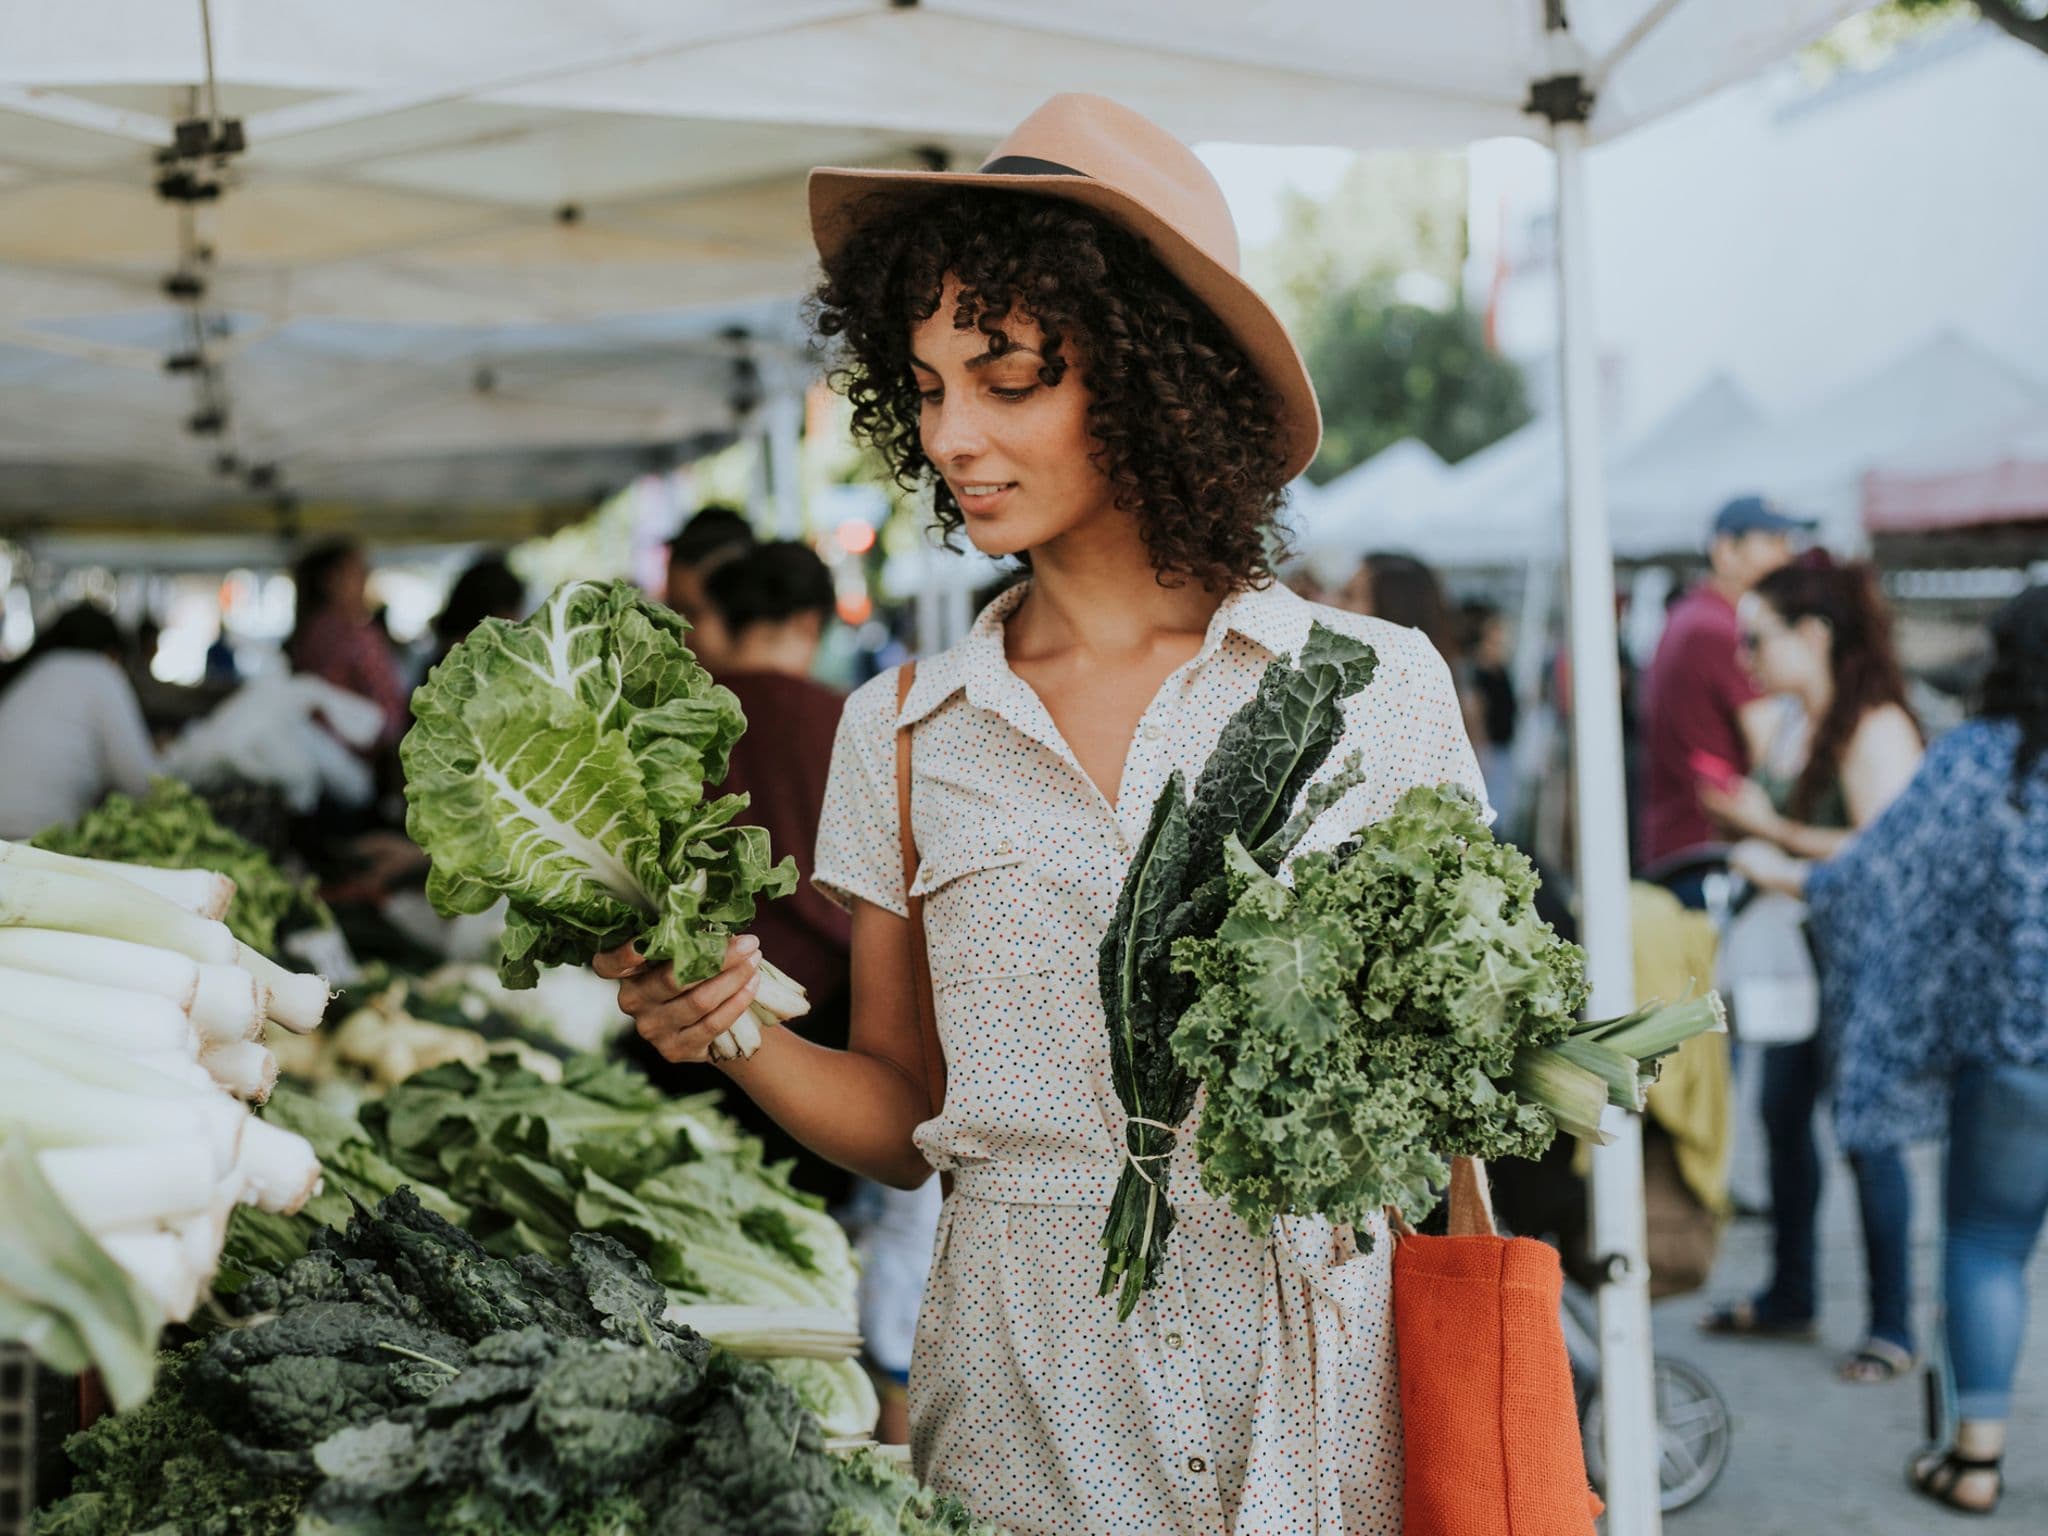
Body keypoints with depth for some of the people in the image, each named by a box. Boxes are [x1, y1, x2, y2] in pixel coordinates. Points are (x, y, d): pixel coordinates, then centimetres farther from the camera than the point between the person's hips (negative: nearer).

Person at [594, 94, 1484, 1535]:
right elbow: (904, 1119, 9)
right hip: (1024, 1395, 1)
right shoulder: (902, 734, 5)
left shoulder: (1374, 687, -1)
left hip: (1319, 1376, -1)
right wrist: (736, 1031, -8)